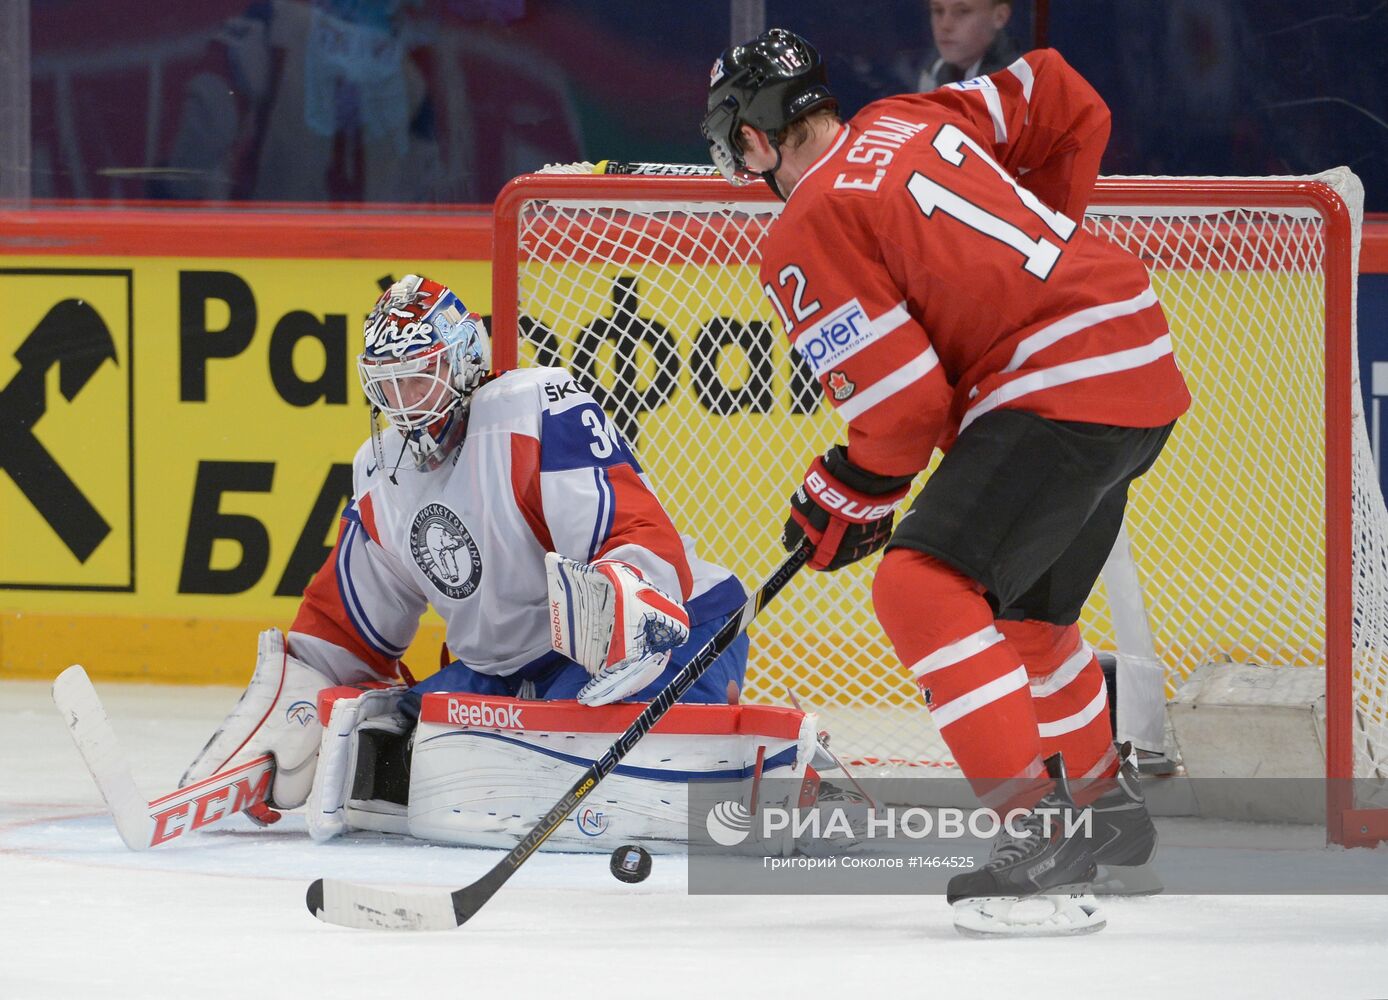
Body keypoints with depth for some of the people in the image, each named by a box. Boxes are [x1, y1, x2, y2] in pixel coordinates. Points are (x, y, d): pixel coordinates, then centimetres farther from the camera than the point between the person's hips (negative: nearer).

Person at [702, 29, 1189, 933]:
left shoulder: (807, 235, -8)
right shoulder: (910, 121, 15)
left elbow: (905, 405, -11)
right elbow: (1070, 106, 24)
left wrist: (843, 501, 8)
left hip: (1061, 391, -10)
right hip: (1144, 366, 10)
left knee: (923, 585, -18)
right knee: (1026, 609, 28)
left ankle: (1040, 830, -27)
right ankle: (1108, 805, 44)